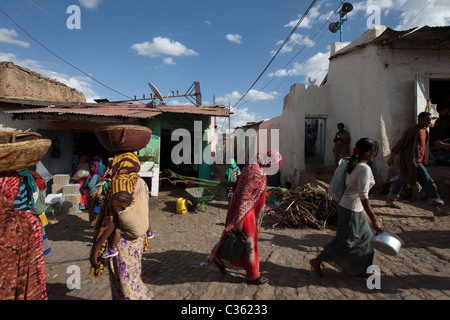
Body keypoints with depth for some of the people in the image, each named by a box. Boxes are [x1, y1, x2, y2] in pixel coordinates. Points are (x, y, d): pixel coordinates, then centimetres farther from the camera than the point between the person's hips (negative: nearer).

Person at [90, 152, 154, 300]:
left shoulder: (118, 183, -19)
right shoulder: (140, 182, 3)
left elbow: (112, 219, -23)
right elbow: (143, 213, 10)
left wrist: (97, 245, -17)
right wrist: (145, 236, 20)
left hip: (123, 241, -8)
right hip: (138, 238, 8)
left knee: (125, 279, 6)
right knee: (131, 275, 22)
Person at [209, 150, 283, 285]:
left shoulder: (254, 167, 5)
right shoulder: (254, 173, -25)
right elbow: (243, 197, -26)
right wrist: (240, 220, -23)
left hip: (248, 210, 10)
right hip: (244, 213, -10)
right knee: (249, 242, 6)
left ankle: (218, 258, 37)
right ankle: (252, 275, 25)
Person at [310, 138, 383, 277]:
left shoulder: (353, 164, 5)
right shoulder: (364, 169, -23)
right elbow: (363, 197, -27)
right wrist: (374, 219, -26)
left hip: (346, 205, 10)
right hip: (351, 210, -10)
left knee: (364, 236, 21)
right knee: (345, 241, 4)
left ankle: (360, 269, 36)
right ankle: (317, 261, 16)